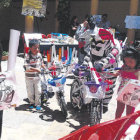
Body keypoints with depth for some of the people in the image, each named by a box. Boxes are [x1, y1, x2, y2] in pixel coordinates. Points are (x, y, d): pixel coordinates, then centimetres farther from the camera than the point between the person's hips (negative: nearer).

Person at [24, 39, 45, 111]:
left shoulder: (39, 55, 0)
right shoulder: (27, 56, -16)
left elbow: (41, 63, 16)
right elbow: (27, 67, -21)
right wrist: (35, 69, -29)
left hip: (37, 76, 4)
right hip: (29, 77, -3)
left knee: (38, 91, 4)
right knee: (30, 92, 9)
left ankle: (37, 104, 19)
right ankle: (31, 103, 30)